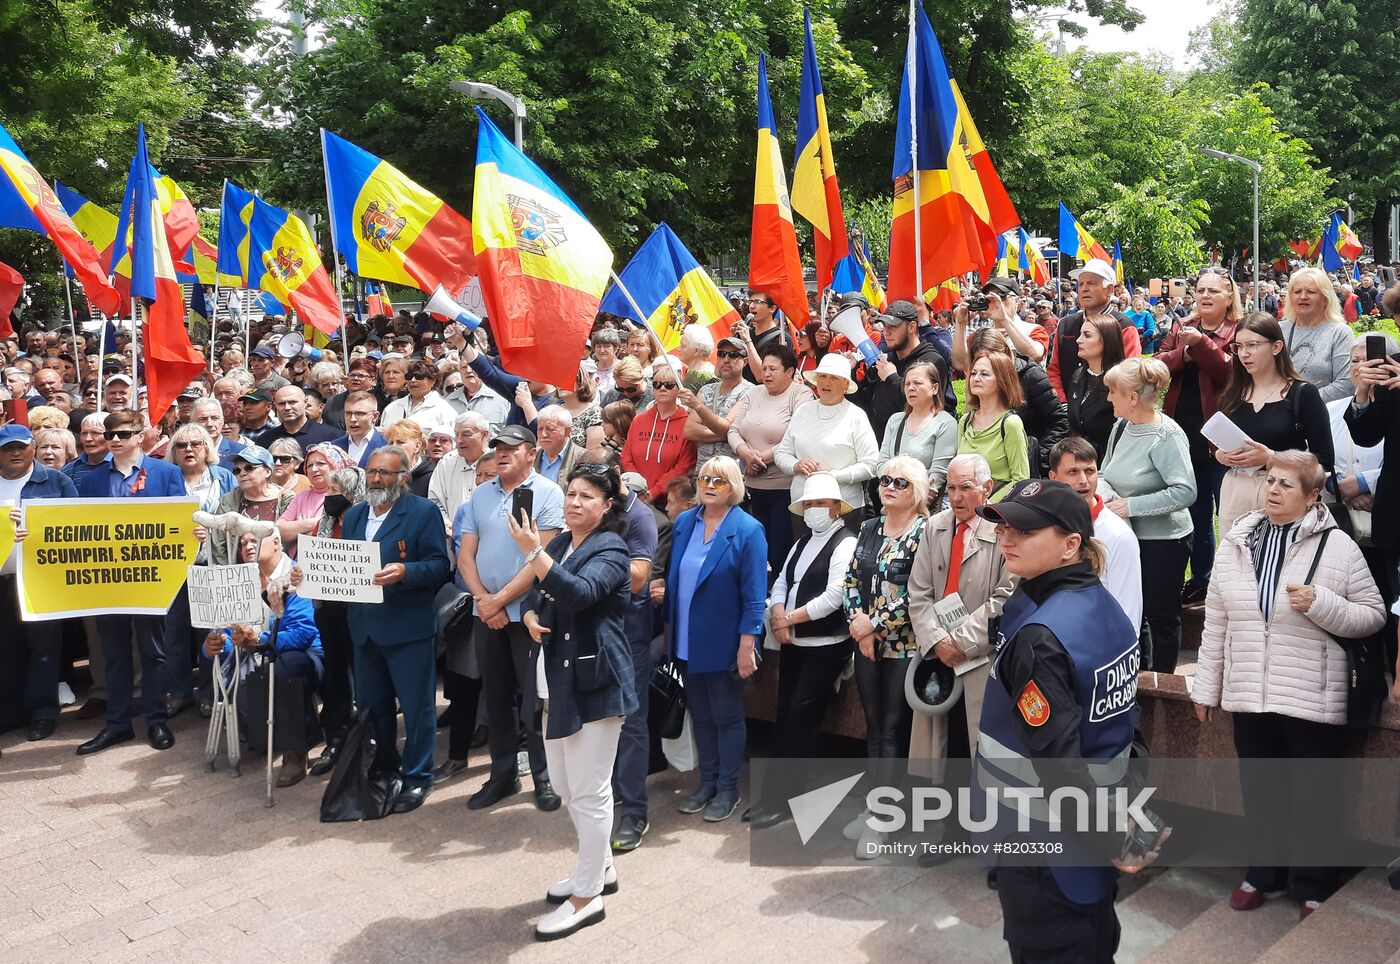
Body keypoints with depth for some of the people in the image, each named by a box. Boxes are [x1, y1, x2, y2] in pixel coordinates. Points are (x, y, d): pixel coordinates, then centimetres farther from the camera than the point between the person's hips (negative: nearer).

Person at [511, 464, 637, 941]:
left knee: (588, 792, -1)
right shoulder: (560, 543, 13)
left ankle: (588, 897, 12)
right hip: (556, 681, 9)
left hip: (593, 683, -9)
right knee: (567, 788, 18)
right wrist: (530, 616, -3)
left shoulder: (610, 549, -12)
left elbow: (579, 593, -30)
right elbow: (534, 595, 19)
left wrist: (532, 552, -36)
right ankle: (600, 869, 35)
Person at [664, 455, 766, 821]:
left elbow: (753, 595, -13)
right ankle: (707, 782, 30)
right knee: (700, 715, 15)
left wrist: (747, 646, -16)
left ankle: (727, 789, 23)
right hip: (687, 641, 5)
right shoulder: (683, 523, 4)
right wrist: (669, 628, 8)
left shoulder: (748, 530, -12)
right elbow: (672, 578, 10)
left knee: (727, 717, 9)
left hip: (723, 644, -5)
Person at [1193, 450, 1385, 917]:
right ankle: (1264, 873, 36)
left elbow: (1373, 615, -4)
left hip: (1313, 700, -3)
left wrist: (1320, 604, -22)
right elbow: (1216, 623, 7)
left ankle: (1315, 887, 29)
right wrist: (1205, 687, 9)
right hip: (1248, 695, 3)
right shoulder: (1235, 543, 4)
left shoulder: (1337, 545, -6)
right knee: (1259, 790, 17)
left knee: (1316, 796, 11)